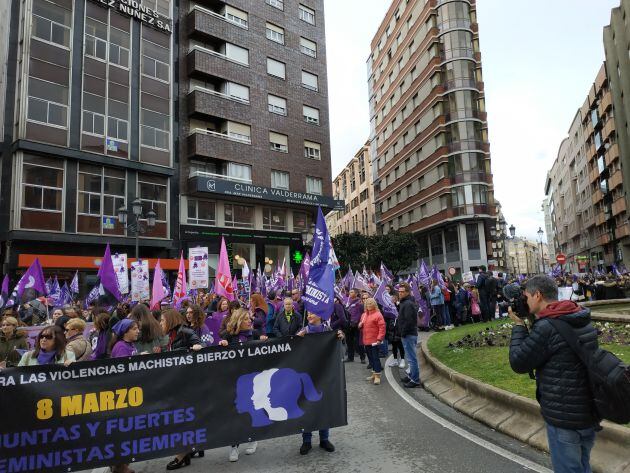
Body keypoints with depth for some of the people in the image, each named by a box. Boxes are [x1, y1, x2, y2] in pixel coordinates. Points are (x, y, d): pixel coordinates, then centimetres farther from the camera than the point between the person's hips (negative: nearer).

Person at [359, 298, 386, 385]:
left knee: (375, 357, -5)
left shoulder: (378, 314, -10)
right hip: (366, 341, 7)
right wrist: (360, 326, 2)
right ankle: (374, 373, 25)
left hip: (374, 341, -7)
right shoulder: (364, 315, 14)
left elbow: (382, 327, -15)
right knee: (370, 357, 14)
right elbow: (362, 327, 26)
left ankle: (377, 376, 1)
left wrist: (379, 338, -20)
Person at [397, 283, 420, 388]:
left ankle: (415, 380, 2)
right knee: (411, 356, 19)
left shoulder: (408, 304, -18)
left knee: (411, 357, -4)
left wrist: (403, 333, -18)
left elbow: (408, 321, -23)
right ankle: (412, 376, 31)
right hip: (411, 333, 11)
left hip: (408, 334, -11)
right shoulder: (405, 302, 14)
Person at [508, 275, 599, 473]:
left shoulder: (546, 327, -24)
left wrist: (518, 325, -7)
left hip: (564, 418, -8)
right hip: (591, 412, 8)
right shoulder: (583, 321, 3)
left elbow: (518, 363, -14)